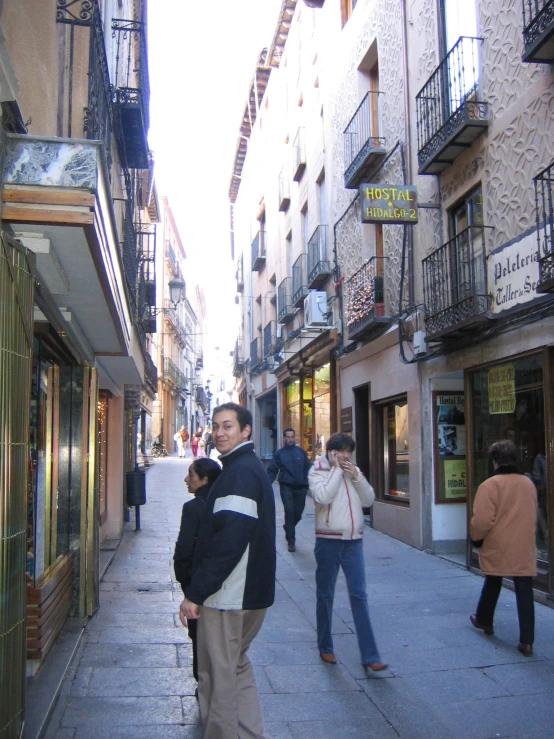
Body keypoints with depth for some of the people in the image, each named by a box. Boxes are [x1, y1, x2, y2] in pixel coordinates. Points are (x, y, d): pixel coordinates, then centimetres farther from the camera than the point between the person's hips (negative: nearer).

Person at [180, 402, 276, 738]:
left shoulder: (240, 472, -19)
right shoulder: (251, 467, 14)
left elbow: (229, 541, -27)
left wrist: (196, 593, -22)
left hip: (228, 596, -10)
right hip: (249, 593, 10)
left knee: (218, 675, 2)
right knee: (236, 666, 21)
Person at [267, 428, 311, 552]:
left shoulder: (301, 452, 7)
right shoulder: (279, 453, 2)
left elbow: (307, 468, 9)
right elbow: (272, 471, 1)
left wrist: (306, 483, -3)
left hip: (300, 487, 2)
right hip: (286, 487, -2)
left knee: (298, 514, 6)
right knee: (289, 511, -9)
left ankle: (288, 529, 38)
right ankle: (291, 541, 2)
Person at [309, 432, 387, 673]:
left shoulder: (354, 471, 10)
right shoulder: (317, 471, -5)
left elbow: (369, 499, 4)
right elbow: (322, 496, -22)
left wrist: (356, 476, -9)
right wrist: (336, 469, -15)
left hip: (354, 541, 4)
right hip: (328, 541, -3)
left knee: (359, 596, 1)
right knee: (325, 595, 10)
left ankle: (369, 656, 3)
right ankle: (325, 648, 26)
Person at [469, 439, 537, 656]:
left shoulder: (490, 485, -15)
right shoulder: (529, 484, 4)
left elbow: (482, 520, -19)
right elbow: (532, 517, 14)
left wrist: (476, 538, -1)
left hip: (497, 549, -3)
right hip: (524, 550, 3)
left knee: (492, 585, 19)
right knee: (525, 593, 4)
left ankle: (484, 620, 39)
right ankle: (526, 641, 1)